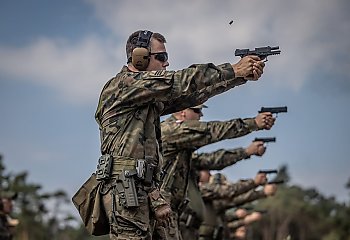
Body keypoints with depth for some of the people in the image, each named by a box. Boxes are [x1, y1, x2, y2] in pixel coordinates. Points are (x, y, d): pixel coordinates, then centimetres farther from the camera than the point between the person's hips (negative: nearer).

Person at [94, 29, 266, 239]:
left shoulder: (152, 97, 20)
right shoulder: (124, 84, -6)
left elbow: (191, 95, 14)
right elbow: (180, 82, -14)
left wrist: (242, 75, 4)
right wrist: (235, 70, -12)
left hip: (146, 189, 9)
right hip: (126, 188, -9)